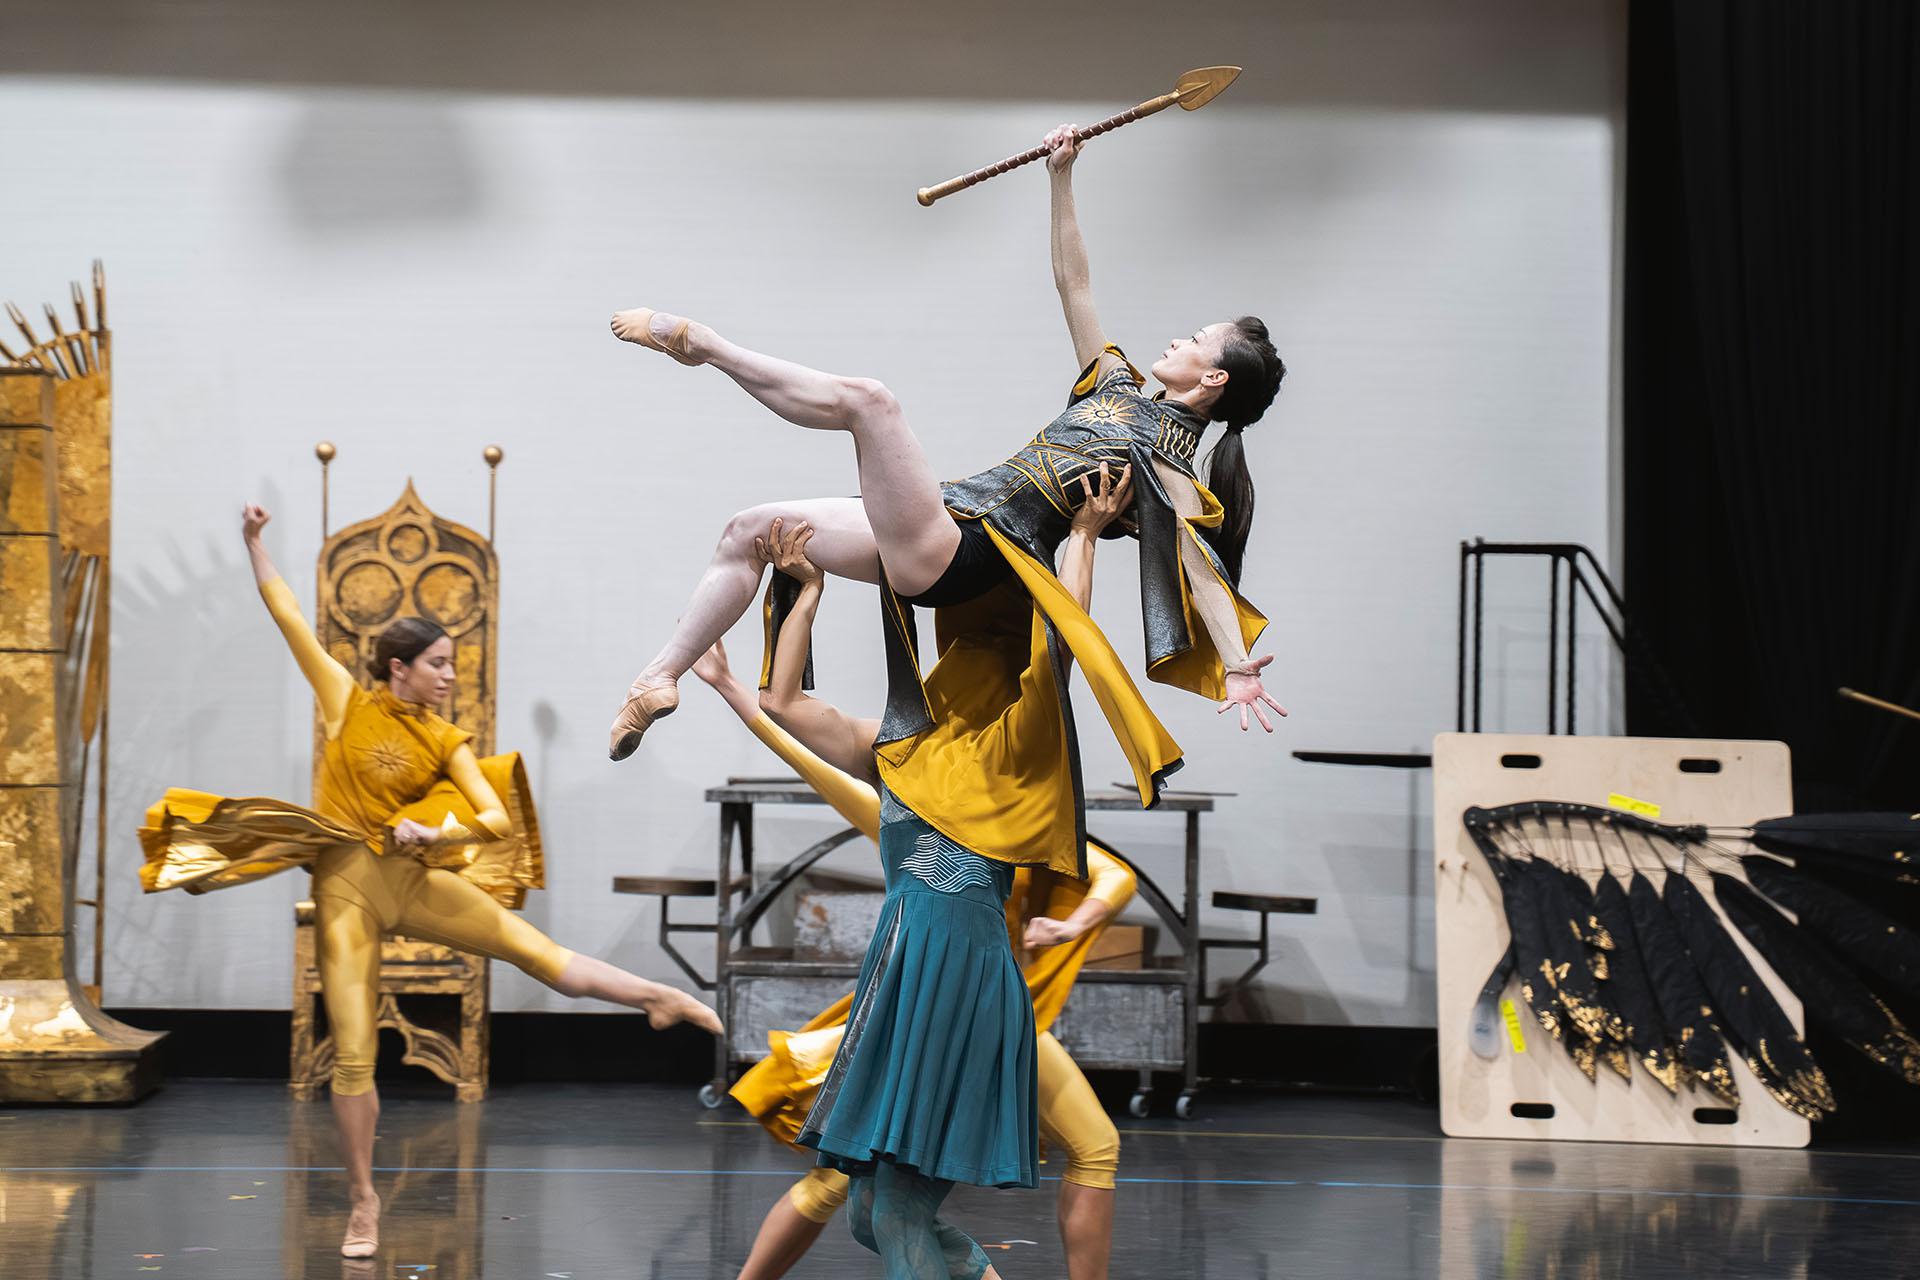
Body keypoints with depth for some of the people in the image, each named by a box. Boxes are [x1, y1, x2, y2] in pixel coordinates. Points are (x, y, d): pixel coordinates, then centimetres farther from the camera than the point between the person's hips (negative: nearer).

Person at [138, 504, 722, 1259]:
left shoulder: (445, 740, 3)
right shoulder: (347, 701, -1)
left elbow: (497, 817, -4)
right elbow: (289, 617, 1)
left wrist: (433, 830, -20)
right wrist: (254, 546, 0)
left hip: (410, 877, 2)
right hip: (344, 886, -2)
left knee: (537, 951, -10)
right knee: (353, 1054, -3)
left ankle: (665, 1000, 3)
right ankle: (363, 1200, 8)